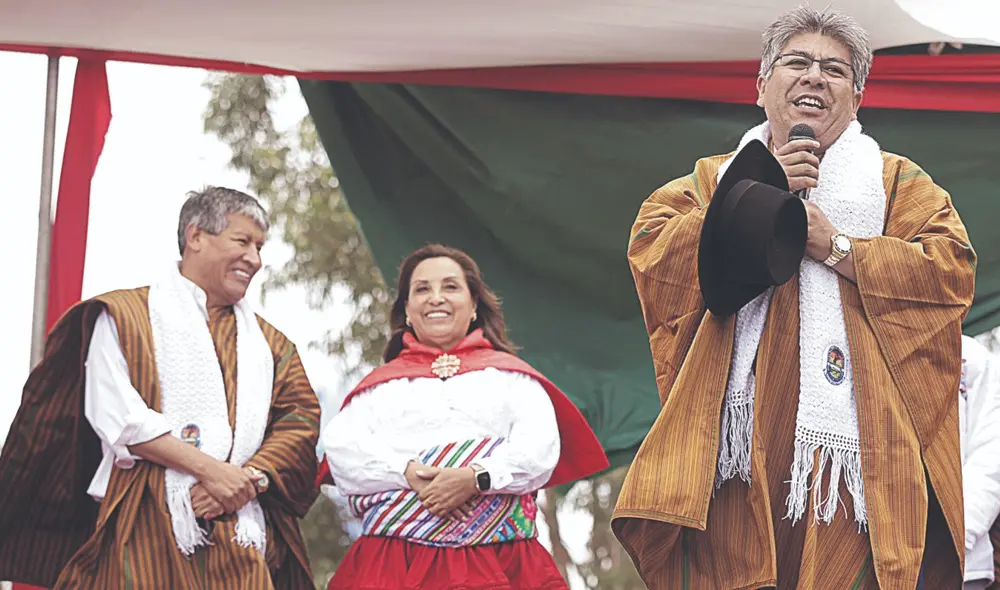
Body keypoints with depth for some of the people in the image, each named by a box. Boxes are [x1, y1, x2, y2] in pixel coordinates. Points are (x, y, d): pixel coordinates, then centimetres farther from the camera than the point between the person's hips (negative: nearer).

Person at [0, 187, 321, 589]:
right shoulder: (123, 317, 7)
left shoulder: (269, 343, 22)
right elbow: (118, 415, -6)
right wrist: (209, 469, -14)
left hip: (239, 540, 4)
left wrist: (249, 479, -9)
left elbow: (301, 421, 10)